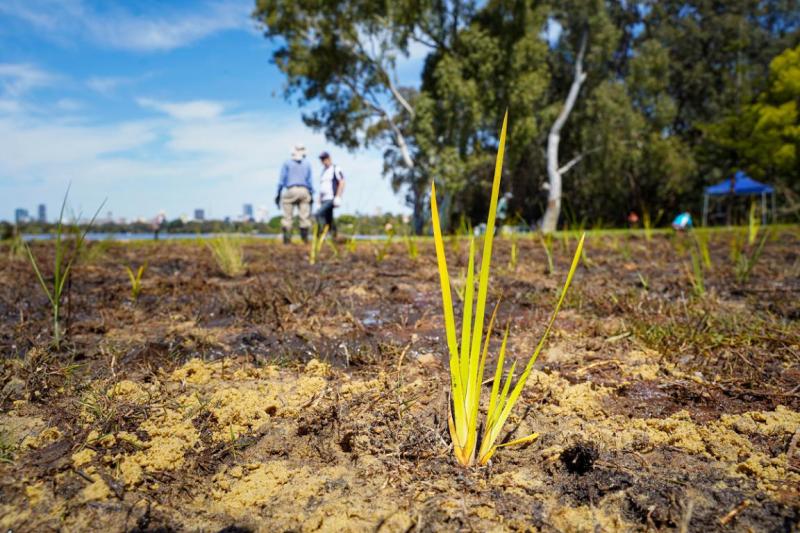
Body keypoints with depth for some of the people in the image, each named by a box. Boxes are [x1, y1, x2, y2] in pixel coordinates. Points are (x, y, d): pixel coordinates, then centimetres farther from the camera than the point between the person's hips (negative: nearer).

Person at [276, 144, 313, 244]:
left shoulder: (287, 163, 8)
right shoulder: (307, 164, 12)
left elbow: (282, 180, 3)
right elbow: (309, 181, 9)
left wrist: (278, 194, 5)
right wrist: (312, 195, 13)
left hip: (291, 190, -1)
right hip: (304, 191, 1)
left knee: (288, 216, 0)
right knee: (304, 216, 2)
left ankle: (287, 238, -6)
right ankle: (305, 237, 0)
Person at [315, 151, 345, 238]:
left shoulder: (336, 169, -2)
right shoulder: (323, 171, 22)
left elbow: (342, 183, -11)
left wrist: (338, 197, -19)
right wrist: (320, 201, 20)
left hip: (331, 199, -8)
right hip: (324, 200, 8)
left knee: (319, 214, -23)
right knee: (329, 220, 6)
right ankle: (334, 237, 11)